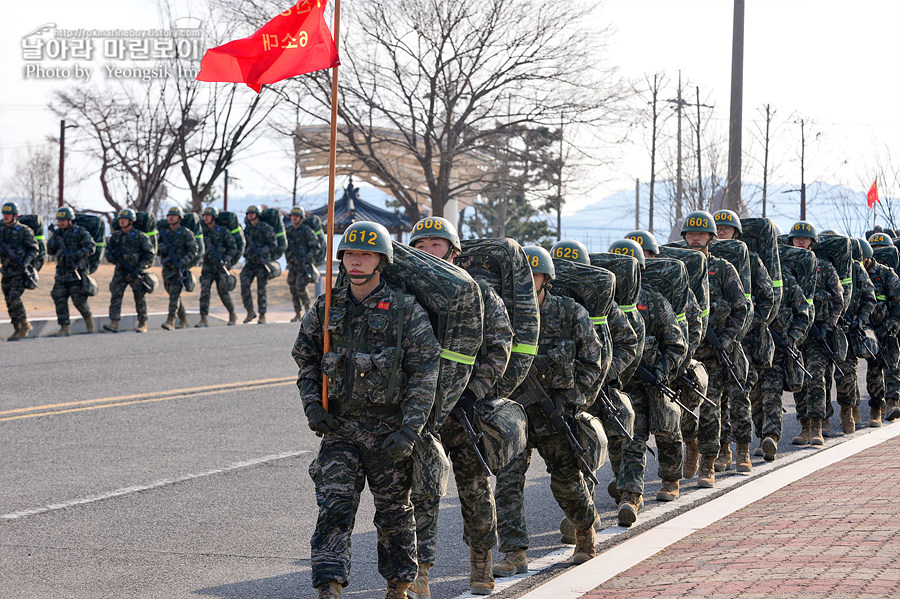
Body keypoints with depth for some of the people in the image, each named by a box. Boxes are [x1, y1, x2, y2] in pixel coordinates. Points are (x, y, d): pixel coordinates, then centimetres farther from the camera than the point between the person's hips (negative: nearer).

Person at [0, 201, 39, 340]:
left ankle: (25, 325, -7)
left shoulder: (24, 231, -3)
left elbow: (34, 249, -4)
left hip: (20, 271, -6)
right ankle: (17, 329, 9)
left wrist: (25, 262, -17)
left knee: (14, 298, -19)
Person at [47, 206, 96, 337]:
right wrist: (55, 239, -11)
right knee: (59, 299, -4)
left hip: (76, 271, -5)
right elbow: (50, 250, 8)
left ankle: (88, 317, 24)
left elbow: (91, 247, -13)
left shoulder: (80, 232, -4)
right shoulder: (57, 233, 12)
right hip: (61, 273, 5)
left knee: (78, 299, -5)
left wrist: (77, 254, -28)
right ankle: (64, 328, -3)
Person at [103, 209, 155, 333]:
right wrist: (112, 256, -7)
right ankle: (114, 323, -16)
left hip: (136, 272, -3)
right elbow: (108, 250, 17)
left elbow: (150, 254, -4)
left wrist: (140, 268, -14)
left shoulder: (140, 236, -4)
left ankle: (142, 324, 16)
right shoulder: (115, 236, 9)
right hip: (120, 272, 3)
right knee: (115, 295, -11)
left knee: (140, 298, 4)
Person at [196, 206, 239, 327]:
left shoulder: (223, 231, -2)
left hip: (221, 267, -3)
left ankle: (233, 315, 22)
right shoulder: (204, 231, 9)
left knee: (223, 292, -1)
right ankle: (204, 319, -15)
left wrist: (226, 260, -14)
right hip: (208, 266, 3)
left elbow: (233, 247, -2)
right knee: (204, 290, -11)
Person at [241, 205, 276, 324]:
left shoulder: (266, 228, -6)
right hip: (249, 262, 5)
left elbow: (272, 244, -10)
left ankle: (262, 316, 3)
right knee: (244, 285, -11)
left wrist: (261, 251, -22)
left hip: (262, 262, -5)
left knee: (261, 289, -3)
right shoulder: (247, 228, 12)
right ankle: (250, 312, -1)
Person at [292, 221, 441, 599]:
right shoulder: (326, 309, 4)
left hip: (389, 429, -2)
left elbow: (425, 372, -10)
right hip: (339, 427, 2)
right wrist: (312, 406, 0)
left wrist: (410, 430, -17)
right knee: (334, 507, -10)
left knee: (394, 511, 11)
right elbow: (305, 358, 15)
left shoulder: (406, 310, -7)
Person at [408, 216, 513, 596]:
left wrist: (474, 392, -14)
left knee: (476, 489, 10)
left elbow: (499, 347, -4)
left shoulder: (479, 294, 1)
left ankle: (481, 561, 31)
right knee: (422, 493, -6)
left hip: (468, 409, -1)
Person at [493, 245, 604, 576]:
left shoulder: (571, 314, -3)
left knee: (567, 479, 8)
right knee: (508, 477, -12)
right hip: (513, 408, 1)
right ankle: (515, 554, -11)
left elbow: (593, 363, 1)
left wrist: (574, 402, -6)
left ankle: (586, 531, 37)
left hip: (557, 409, -1)